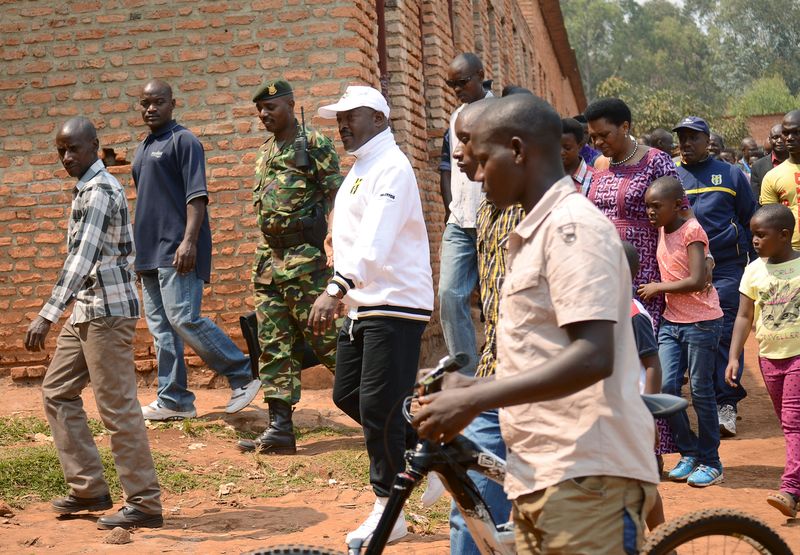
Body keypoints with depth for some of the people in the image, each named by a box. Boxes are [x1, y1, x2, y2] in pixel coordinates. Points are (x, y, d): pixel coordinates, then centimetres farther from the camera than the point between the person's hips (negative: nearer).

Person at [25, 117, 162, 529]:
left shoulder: (99, 191, -15)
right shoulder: (86, 188, 15)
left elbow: (82, 258, -25)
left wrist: (47, 315, -30)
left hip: (107, 310, -10)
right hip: (86, 310, 10)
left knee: (117, 407, -7)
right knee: (57, 391, 13)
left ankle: (144, 504, 0)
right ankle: (88, 488, 18)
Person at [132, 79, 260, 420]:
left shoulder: (182, 141, -5)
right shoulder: (144, 149, 20)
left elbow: (196, 195, -13)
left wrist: (189, 241, -23)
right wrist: (138, 249, 22)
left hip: (176, 251, -8)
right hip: (149, 252, 9)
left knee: (184, 319, -16)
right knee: (161, 328, 6)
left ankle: (242, 377, -4)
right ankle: (173, 400, 10)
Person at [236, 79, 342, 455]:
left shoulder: (314, 144, -6)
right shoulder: (265, 152, 17)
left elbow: (337, 198, -10)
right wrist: (264, 257, 18)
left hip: (304, 255, -8)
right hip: (268, 256, 8)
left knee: (324, 336, -4)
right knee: (273, 345, 4)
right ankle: (279, 429, 5)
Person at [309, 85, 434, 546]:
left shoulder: (391, 167, -14)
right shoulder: (360, 169, 18)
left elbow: (375, 240, -27)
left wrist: (337, 288, -37)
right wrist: (341, 295, 19)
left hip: (395, 305, -10)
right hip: (363, 305, 10)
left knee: (378, 405, -8)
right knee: (348, 395, 13)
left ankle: (388, 511, 3)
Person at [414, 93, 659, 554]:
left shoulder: (573, 226, -12)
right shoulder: (535, 232, 18)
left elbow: (593, 357, -23)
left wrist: (474, 400, -23)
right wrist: (472, 387, 16)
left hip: (585, 477, -9)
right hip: (541, 473, 9)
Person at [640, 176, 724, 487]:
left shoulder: (692, 231, -14)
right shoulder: (662, 230, 8)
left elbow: (697, 281, -22)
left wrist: (658, 288, -13)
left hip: (701, 322, -7)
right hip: (672, 320, 7)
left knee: (700, 391, 0)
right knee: (666, 386, -3)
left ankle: (710, 463, 12)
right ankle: (688, 453, 12)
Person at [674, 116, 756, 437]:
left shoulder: (729, 175, 8)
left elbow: (750, 220, 11)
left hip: (727, 269, -2)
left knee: (724, 334, -10)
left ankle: (726, 404, -10)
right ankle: (708, 401, 15)